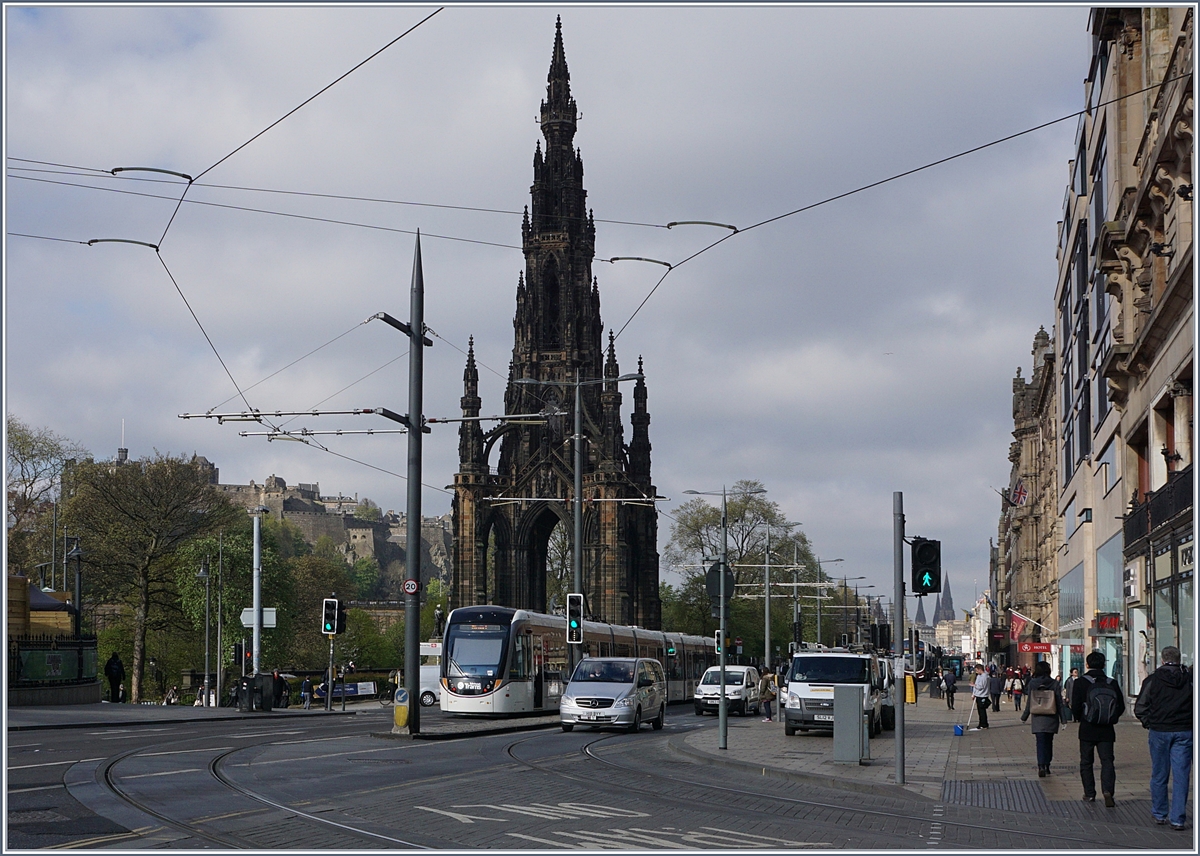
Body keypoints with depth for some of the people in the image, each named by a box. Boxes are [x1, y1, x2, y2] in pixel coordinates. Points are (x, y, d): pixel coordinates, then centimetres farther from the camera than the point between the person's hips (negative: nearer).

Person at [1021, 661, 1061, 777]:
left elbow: (1029, 702, -1)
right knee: (1048, 742, 15)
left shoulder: (1033, 683, -3)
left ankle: (1041, 766, -20)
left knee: (1040, 743, -4)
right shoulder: (1054, 684, -2)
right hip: (1051, 719, 1)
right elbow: (1059, 702, -2)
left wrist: (1024, 717, 10)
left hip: (1037, 719, -1)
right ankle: (1047, 766, 22)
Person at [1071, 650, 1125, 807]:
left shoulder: (1081, 683, -8)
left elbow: (1075, 708, -10)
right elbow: (1121, 707, 4)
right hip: (1107, 731, 2)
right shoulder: (1112, 684, 0)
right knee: (1107, 761, 3)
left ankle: (1089, 794, 13)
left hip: (1087, 729, -2)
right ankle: (1107, 790, -17)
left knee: (1086, 762, 11)